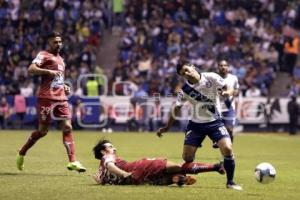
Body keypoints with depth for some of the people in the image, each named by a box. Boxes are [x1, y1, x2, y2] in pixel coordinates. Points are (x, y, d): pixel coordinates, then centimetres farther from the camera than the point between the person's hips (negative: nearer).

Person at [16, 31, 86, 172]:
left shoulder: (60, 59, 23)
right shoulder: (44, 55, -2)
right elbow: (31, 69, -17)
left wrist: (65, 87, 17)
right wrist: (48, 71, -25)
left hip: (61, 98, 7)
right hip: (46, 98, -7)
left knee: (67, 127, -6)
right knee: (43, 130, -2)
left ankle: (72, 161, -10)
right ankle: (21, 154, 18)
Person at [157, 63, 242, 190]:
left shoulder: (211, 78, -12)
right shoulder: (185, 90, -8)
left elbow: (229, 89, -4)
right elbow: (176, 109, 5)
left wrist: (227, 92, -28)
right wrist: (167, 127, 10)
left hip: (214, 122, -1)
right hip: (196, 124, 1)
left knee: (227, 149, -20)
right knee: (187, 158, -4)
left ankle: (230, 182, -3)